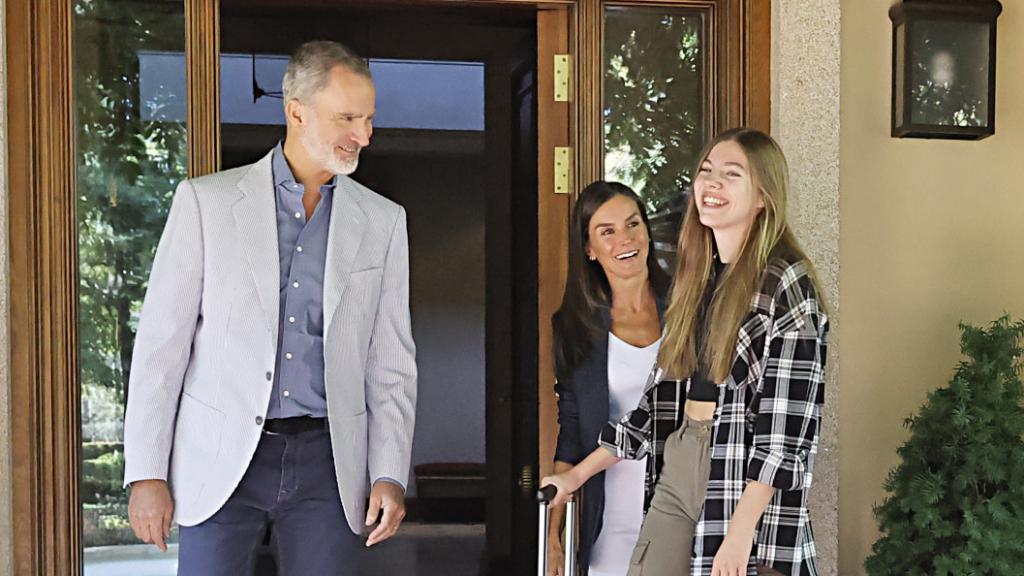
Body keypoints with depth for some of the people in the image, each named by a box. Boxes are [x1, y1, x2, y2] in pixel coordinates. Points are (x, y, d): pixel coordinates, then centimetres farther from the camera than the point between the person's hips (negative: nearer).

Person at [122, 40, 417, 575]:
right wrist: (146, 472, -6)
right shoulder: (206, 201, -1)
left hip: (325, 461, 2)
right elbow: (161, 343, -1)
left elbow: (391, 365, 8)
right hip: (222, 461, -2)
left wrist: (389, 475, -2)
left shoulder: (382, 221, 6)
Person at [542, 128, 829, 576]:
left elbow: (786, 419, -15)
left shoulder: (786, 285, -9)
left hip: (745, 482, -6)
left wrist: (742, 529, -22)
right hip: (675, 473, 6)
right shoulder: (695, 277, 13)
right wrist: (579, 474, 16)